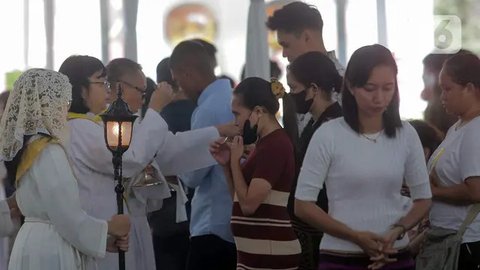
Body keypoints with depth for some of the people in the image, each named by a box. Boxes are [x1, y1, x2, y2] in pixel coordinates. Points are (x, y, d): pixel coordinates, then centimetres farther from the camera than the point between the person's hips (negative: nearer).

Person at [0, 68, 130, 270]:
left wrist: (104, 239, 12)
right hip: (49, 252, -9)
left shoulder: (28, 147, 11)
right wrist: (109, 228, -2)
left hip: (34, 244, 9)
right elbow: (68, 218, -18)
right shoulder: (49, 152, -17)